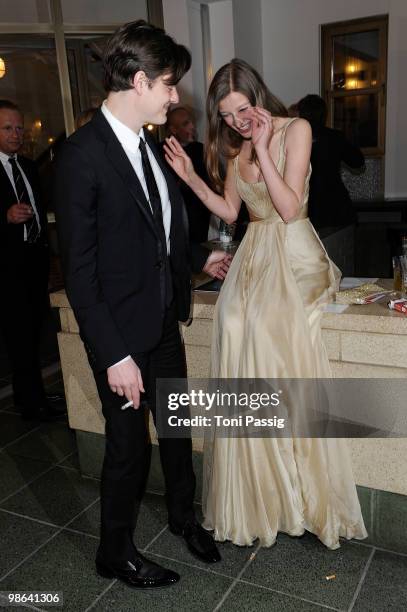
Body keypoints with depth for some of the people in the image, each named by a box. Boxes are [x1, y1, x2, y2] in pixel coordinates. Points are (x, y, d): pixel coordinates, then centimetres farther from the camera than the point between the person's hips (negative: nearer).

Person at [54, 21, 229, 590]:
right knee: (129, 446, 9)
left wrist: (200, 258, 22)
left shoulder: (148, 144, 5)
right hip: (122, 333, -7)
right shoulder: (82, 155, -19)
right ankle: (116, 551, 35)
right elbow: (79, 271, -19)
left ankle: (184, 514, 47)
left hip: (165, 321, 7)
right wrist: (114, 354, -20)